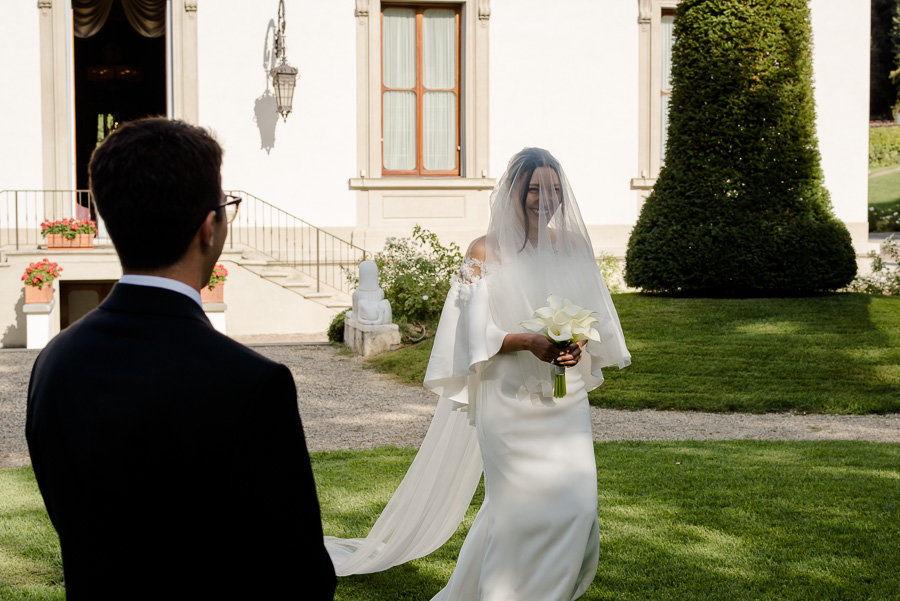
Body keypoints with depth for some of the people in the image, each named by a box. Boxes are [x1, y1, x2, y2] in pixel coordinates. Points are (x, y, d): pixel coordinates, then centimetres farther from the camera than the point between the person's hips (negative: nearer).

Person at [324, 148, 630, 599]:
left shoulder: (573, 245, 10)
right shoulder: (488, 251, -2)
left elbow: (598, 317, 10)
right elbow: (476, 333, -6)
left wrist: (580, 345, -11)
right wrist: (530, 342, -21)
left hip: (565, 400, 4)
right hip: (511, 400, -4)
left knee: (575, 503, 0)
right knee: (521, 506, -7)